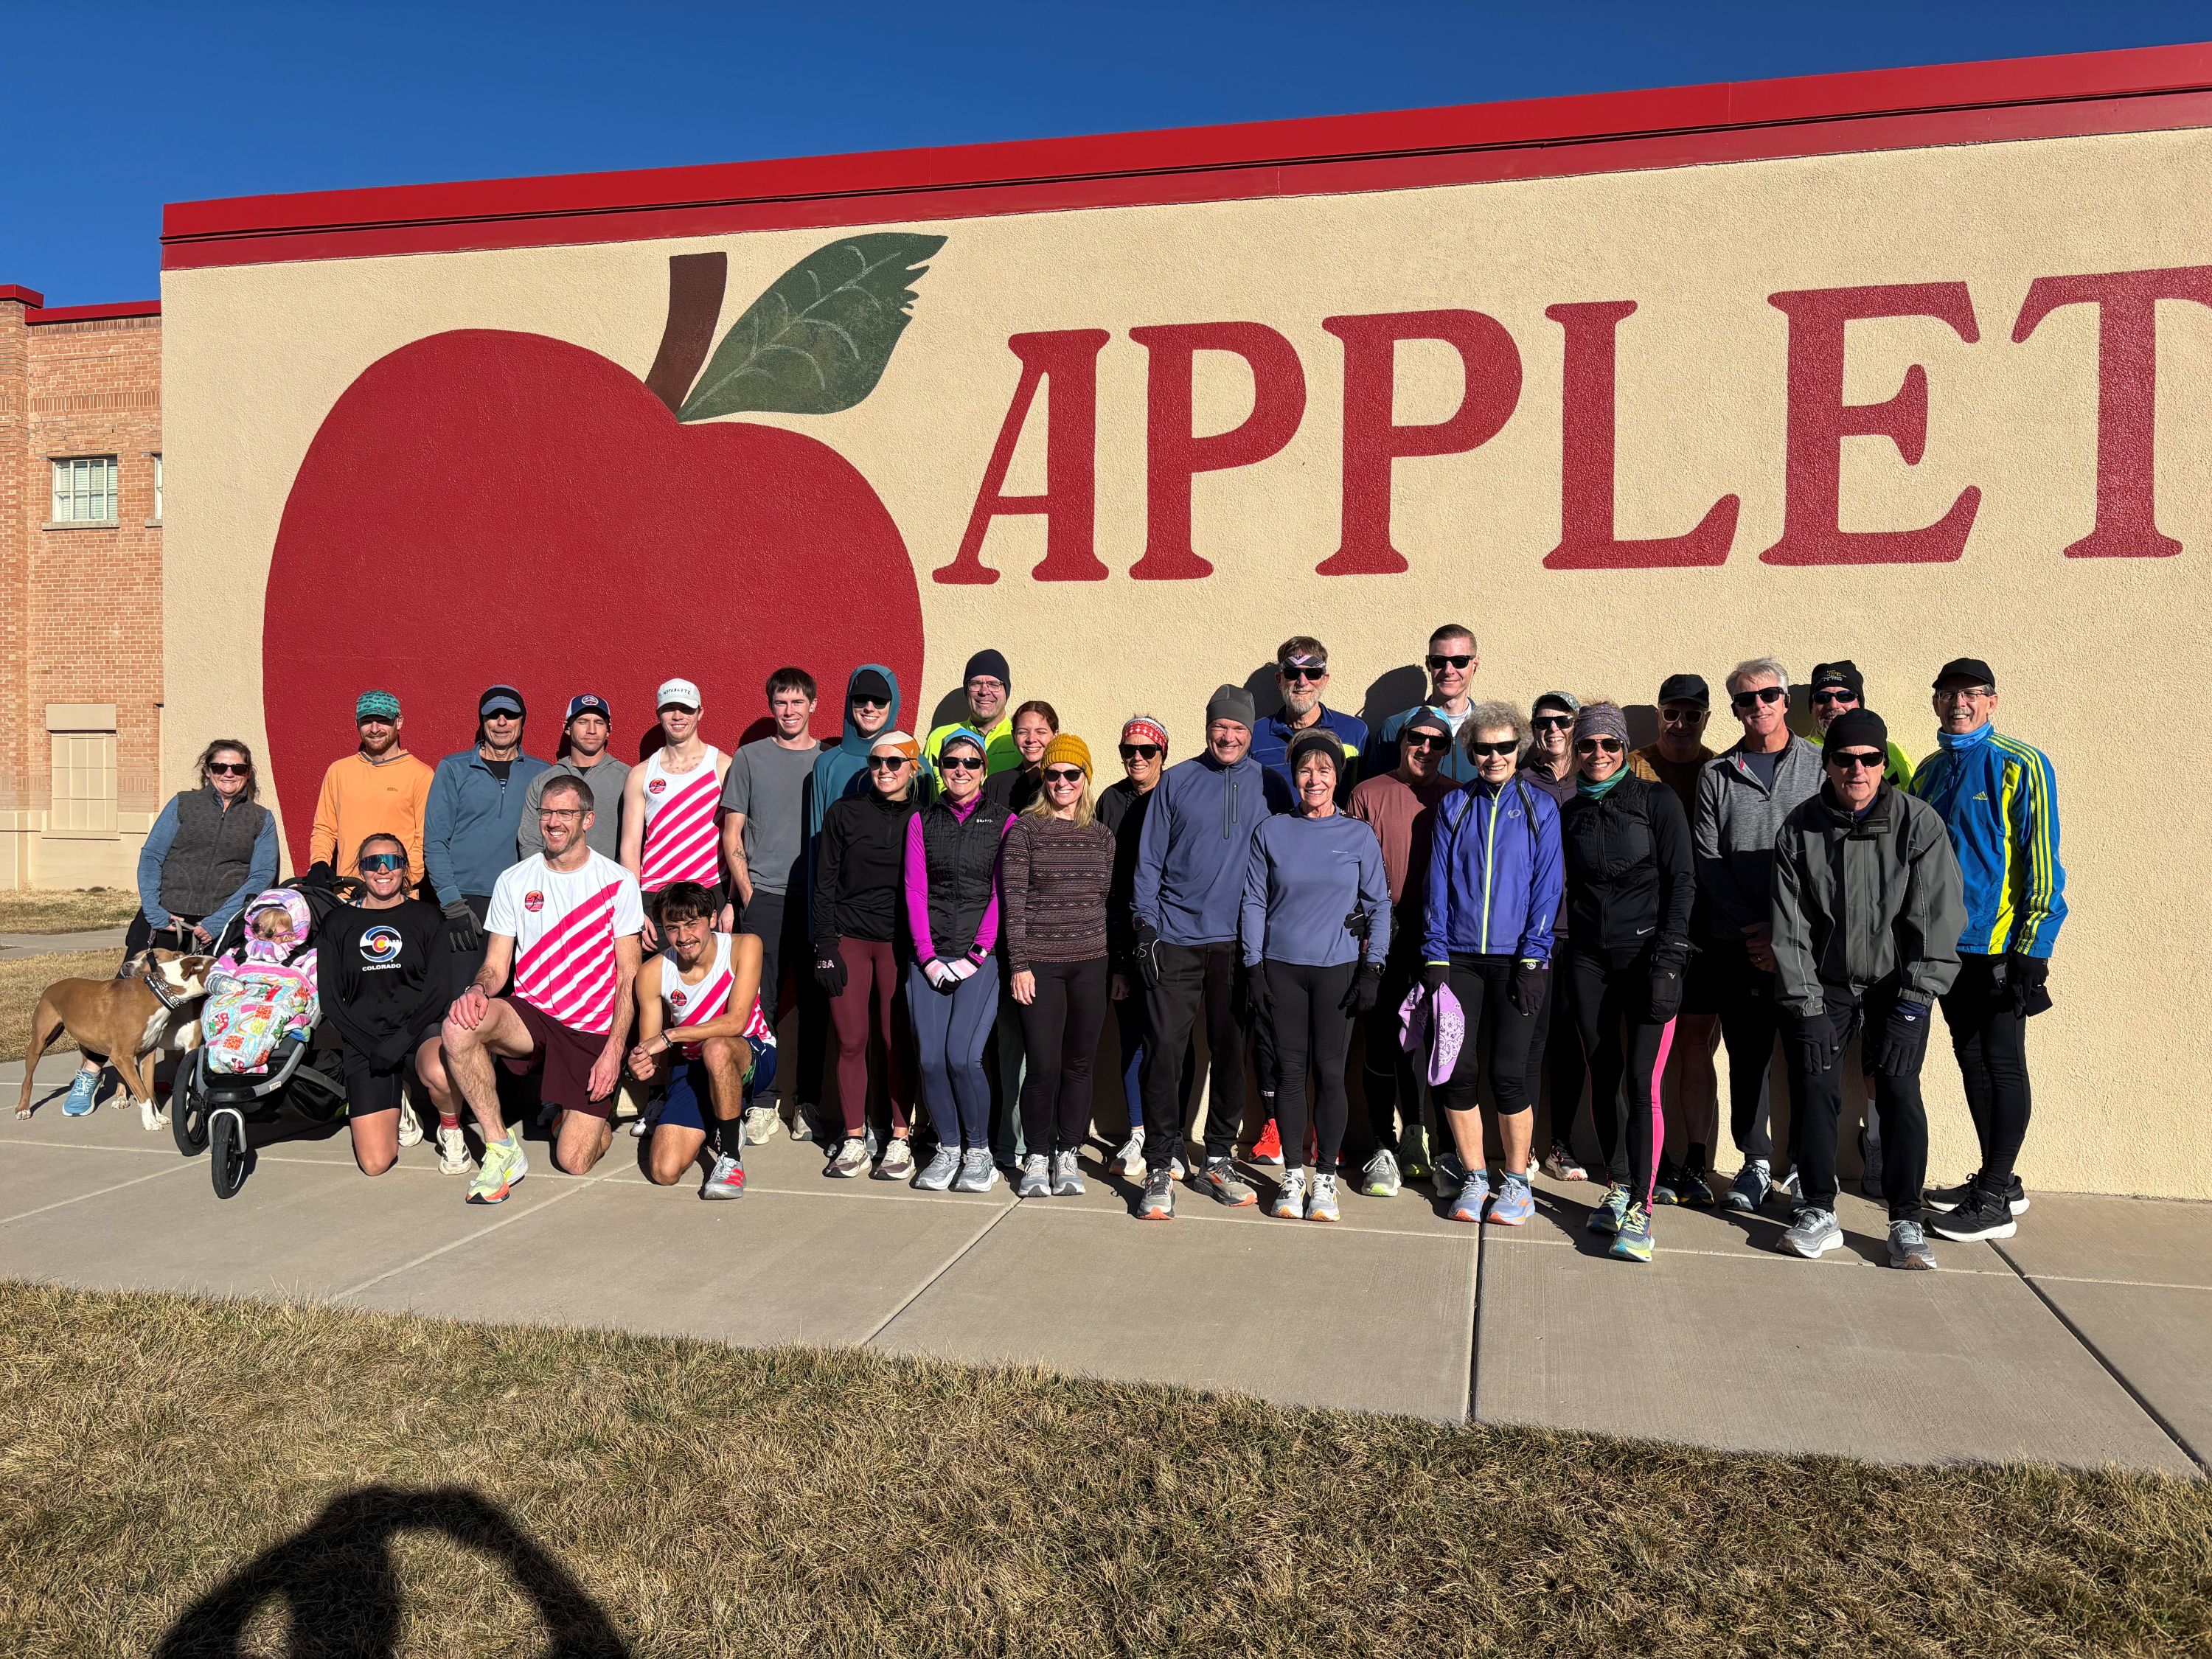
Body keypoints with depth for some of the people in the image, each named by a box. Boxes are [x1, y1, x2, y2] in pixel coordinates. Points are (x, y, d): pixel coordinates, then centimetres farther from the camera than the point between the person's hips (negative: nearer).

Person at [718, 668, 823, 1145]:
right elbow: (732, 835, 8)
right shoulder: (749, 758, 8)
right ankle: (763, 1103, 5)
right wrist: (744, 895, -2)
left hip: (820, 900, 1)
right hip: (763, 899, -1)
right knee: (760, 1003, -3)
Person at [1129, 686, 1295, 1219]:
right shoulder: (1176, 782, 5)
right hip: (1175, 940, -1)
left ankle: (1218, 1159, 23)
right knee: (1164, 1050, -5)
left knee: (1232, 1052, 8)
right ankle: (1160, 1168, 3)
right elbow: (1149, 859, 6)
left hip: (1239, 942, 1)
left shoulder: (1270, 787, 8)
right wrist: (1147, 925, -3)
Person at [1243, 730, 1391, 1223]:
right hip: (1282, 968, 1)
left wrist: (1372, 970, -2)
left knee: (1329, 1072, 1)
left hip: (1338, 969, -1)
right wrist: (1254, 969, 0)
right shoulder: (1271, 832, 5)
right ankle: (1293, 1176, 16)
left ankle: (1325, 1178, 13)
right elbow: (1253, 903, 6)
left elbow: (1379, 905, 6)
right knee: (1290, 1072, 4)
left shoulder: (1359, 835, 4)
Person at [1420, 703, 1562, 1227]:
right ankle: (1473, 1179, 16)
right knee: (1458, 1071, 1)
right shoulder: (1453, 806, 10)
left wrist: (1533, 958, -9)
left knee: (1508, 1072, -4)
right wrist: (1435, 956, -1)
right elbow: (1438, 884, 7)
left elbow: (1547, 886, 0)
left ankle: (1517, 1183, 13)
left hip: (1516, 958, -2)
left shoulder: (1539, 807, 5)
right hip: (1459, 957, 2)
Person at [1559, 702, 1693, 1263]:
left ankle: (1640, 1211, -7)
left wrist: (1667, 961, -12)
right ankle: (1618, 1187, 21)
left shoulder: (1655, 800, 0)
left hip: (1646, 955, -4)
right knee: (1602, 1078, 7)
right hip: (1589, 959, 4)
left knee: (1642, 1081, -10)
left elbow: (1680, 882, -4)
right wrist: (1552, 955, 8)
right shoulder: (1570, 813, 12)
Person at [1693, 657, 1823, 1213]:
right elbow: (1708, 859, 2)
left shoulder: (1820, 767, 5)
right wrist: (1753, 928, -8)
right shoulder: (1717, 775, 8)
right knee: (1747, 1056, 7)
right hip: (1737, 944, 1)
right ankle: (1756, 1162, 19)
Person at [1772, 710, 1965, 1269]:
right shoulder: (1800, 829, -7)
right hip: (1825, 985, 1)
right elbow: (1790, 927, -5)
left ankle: (1906, 1223, 4)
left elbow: (1937, 920, -11)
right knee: (1817, 1089, -4)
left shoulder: (1919, 824, -11)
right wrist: (1807, 1007, -10)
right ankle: (1818, 1213, 9)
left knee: (1899, 1092, -8)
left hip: (1897, 986, -1)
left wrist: (1911, 1008, -16)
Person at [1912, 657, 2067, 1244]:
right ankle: (1997, 1180, 25)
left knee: (2002, 1064, -1)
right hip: (1946, 944, 7)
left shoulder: (2021, 766, -8)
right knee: (1971, 1060, 13)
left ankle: (1995, 1201, 4)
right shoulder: (1929, 772, 12)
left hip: (2000, 947, -7)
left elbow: (2042, 864, -11)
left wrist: (2032, 951, -15)